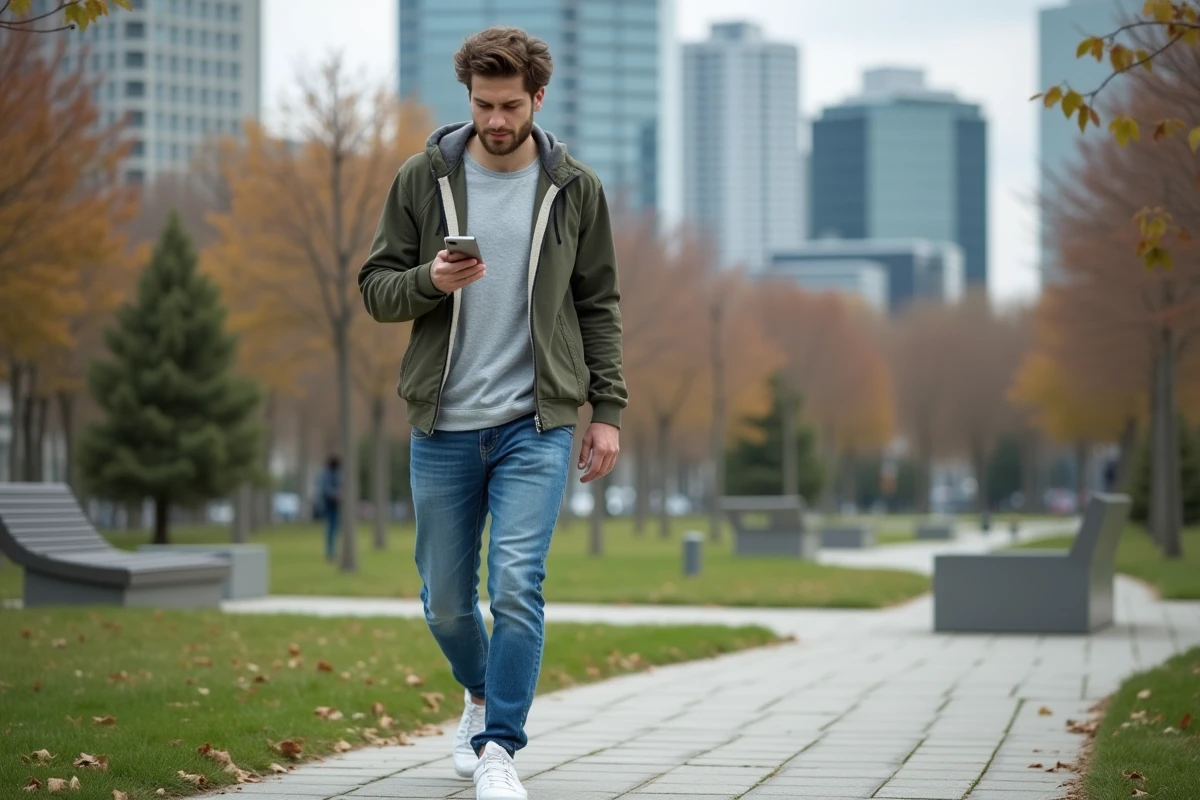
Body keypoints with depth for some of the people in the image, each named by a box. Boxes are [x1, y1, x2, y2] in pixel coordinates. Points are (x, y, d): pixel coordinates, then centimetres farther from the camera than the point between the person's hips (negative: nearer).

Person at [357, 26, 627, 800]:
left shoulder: (575, 188, 2)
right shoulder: (423, 178, 1)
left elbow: (599, 306, 8)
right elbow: (375, 288, 4)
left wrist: (609, 411, 2)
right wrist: (430, 281, -17)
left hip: (537, 424, -1)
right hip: (443, 424, 2)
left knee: (517, 585, -15)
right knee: (445, 599, 10)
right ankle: (483, 695, 39)